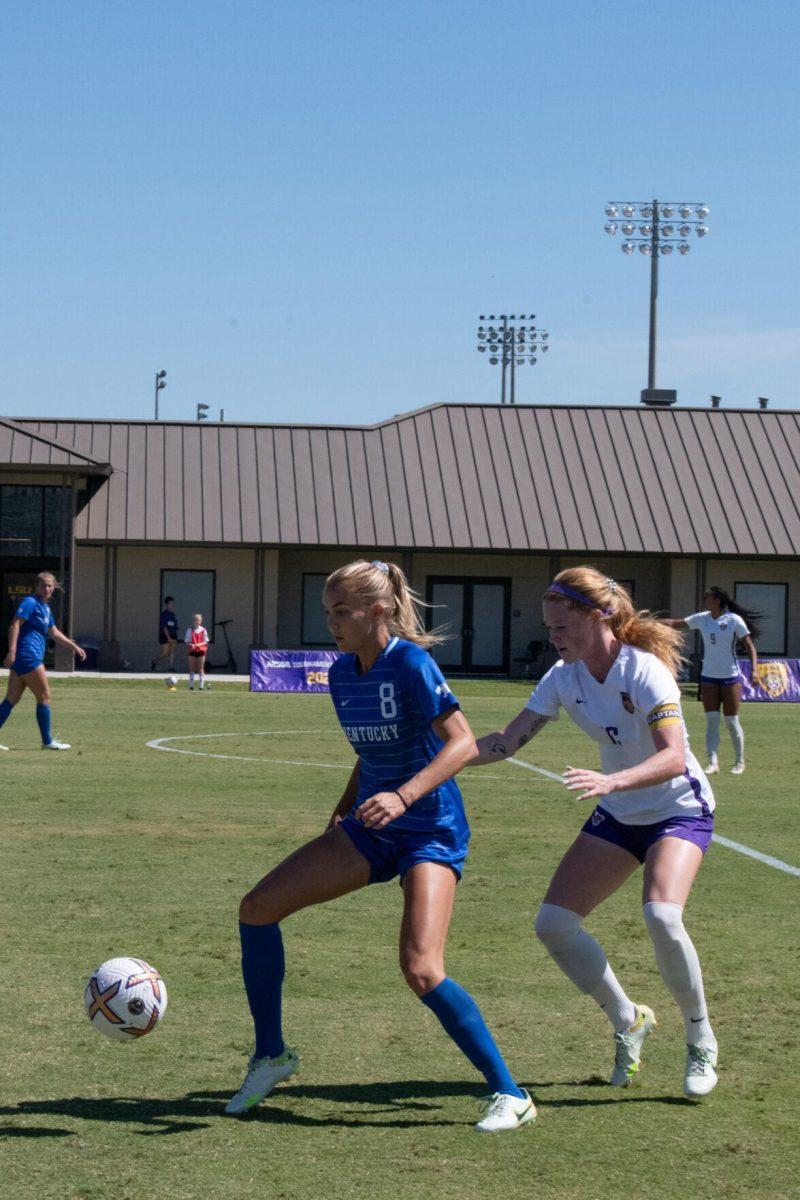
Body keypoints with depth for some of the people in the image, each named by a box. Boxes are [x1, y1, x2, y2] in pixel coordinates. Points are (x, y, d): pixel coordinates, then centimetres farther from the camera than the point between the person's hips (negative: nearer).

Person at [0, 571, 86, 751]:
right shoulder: (30, 602, -9)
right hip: (27, 656, -9)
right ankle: (47, 741, 7)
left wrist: (74, 646, 31)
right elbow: (14, 625, -18)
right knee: (44, 696, 0)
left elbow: (54, 632, 30)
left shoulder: (45, 607, 19)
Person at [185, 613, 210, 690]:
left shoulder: (203, 630, 2)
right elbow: (187, 641, 2)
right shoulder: (190, 630, 3)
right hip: (192, 651, 1)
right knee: (192, 668, 3)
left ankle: (201, 686, 3)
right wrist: (191, 645, -19)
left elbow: (205, 641, 1)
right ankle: (191, 686, 9)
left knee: (201, 669, 0)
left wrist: (200, 644, -18)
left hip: (201, 651, -1)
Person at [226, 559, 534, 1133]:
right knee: (258, 907, 0)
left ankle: (510, 1094, -7)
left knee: (421, 970, -23)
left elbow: (463, 742, -25)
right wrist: (345, 808, 13)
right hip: (370, 831, 8)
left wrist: (404, 796, -36)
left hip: (431, 832, -8)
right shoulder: (343, 674, 6)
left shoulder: (411, 663, -18)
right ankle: (271, 1055, 16)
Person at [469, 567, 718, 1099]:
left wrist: (612, 781, -51)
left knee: (662, 916, -30)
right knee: (554, 923, -7)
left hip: (680, 810, -6)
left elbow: (673, 757, -35)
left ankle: (701, 1041, -6)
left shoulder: (644, 671, -25)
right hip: (617, 816, 7)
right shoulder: (564, 678, -6)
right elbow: (507, 742, -4)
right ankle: (628, 1021, 15)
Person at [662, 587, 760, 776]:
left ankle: (739, 762, 17)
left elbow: (750, 645, -10)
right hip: (709, 677, 4)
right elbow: (674, 624, 7)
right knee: (711, 721, -5)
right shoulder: (702, 618, 3)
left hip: (731, 677, -4)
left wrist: (754, 670, -21)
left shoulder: (734, 620, -10)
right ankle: (713, 762, -8)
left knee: (732, 722, 2)